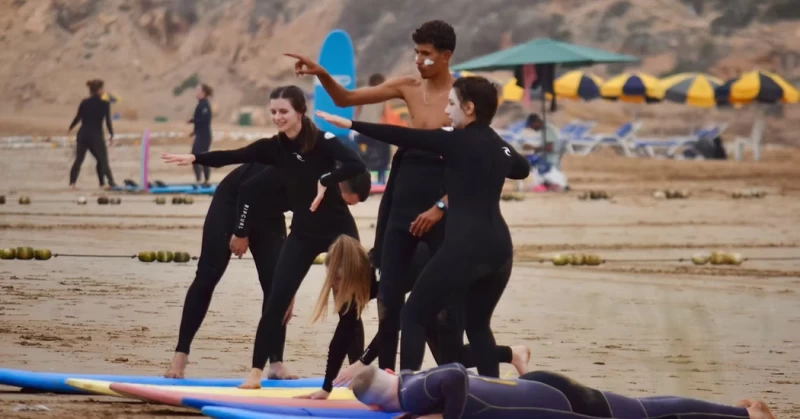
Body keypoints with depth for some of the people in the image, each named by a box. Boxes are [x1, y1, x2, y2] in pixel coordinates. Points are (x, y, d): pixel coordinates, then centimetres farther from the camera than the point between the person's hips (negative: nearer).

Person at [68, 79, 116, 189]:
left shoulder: (84, 102, 4)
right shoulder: (105, 104, -6)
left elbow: (78, 118, 9)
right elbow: (108, 121, -8)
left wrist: (70, 128, 25)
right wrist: (111, 134, 4)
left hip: (83, 134, 3)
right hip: (96, 136, -3)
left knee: (79, 159, 12)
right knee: (103, 160, 4)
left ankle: (72, 183, 7)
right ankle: (111, 183, -3)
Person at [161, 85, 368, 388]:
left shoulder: (323, 141, -13)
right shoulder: (274, 147, -1)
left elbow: (357, 165, -26)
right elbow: (233, 157, -9)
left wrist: (326, 180, -32)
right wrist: (194, 158, -19)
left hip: (338, 229, -3)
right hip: (303, 232, 3)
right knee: (277, 300, -5)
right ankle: (258, 369, -3)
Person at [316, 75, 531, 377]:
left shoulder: (459, 142, -5)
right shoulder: (500, 146, 16)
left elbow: (404, 137, -6)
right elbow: (522, 169, 38)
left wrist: (351, 124, -3)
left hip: (465, 247, -7)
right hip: (499, 247, 7)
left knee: (414, 315, 3)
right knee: (477, 323, 21)